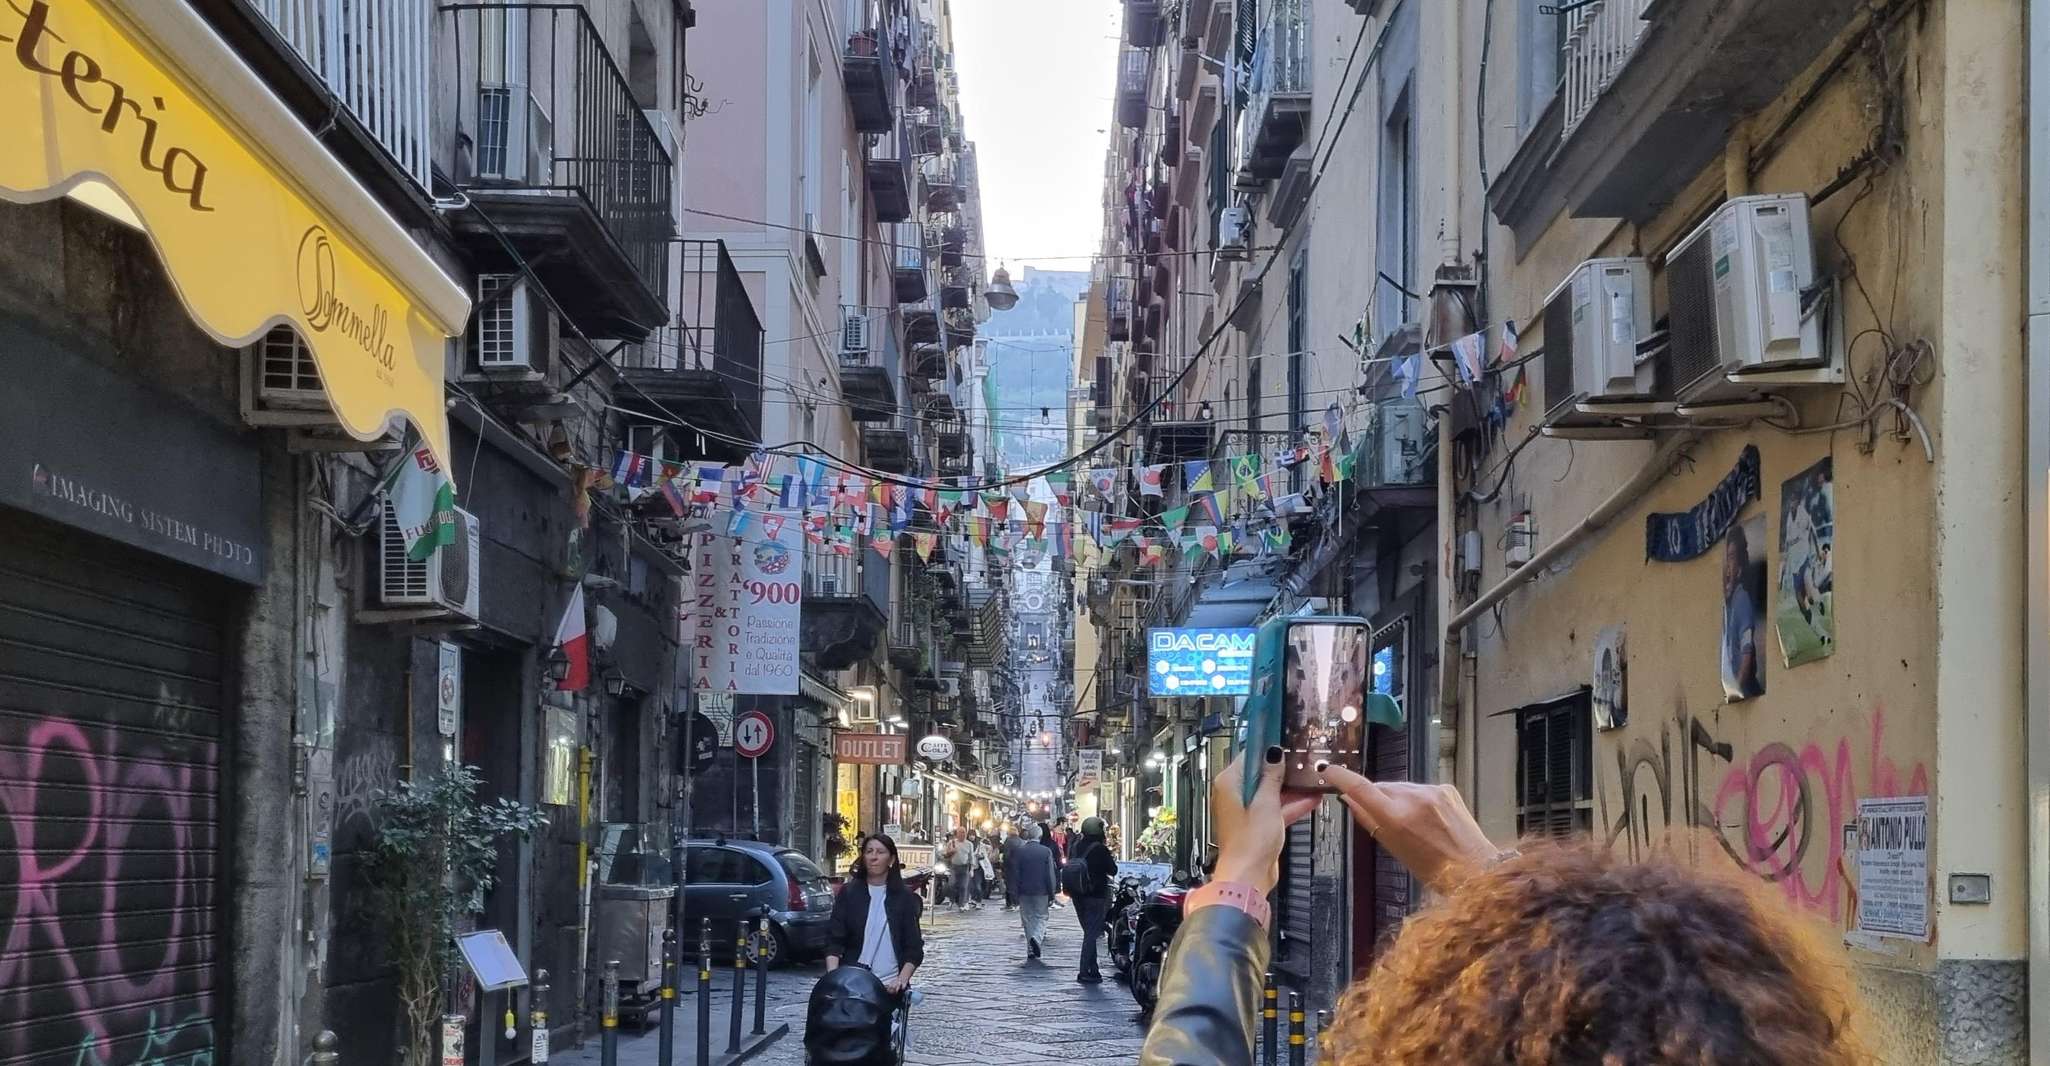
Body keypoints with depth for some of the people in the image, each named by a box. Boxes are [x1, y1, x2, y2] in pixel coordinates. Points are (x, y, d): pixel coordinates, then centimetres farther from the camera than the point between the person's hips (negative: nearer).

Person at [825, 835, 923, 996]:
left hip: (890, 985, 1)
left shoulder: (905, 898, 10)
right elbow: (834, 941, 3)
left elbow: (914, 948, 6)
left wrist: (902, 980, -11)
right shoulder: (849, 893, 9)